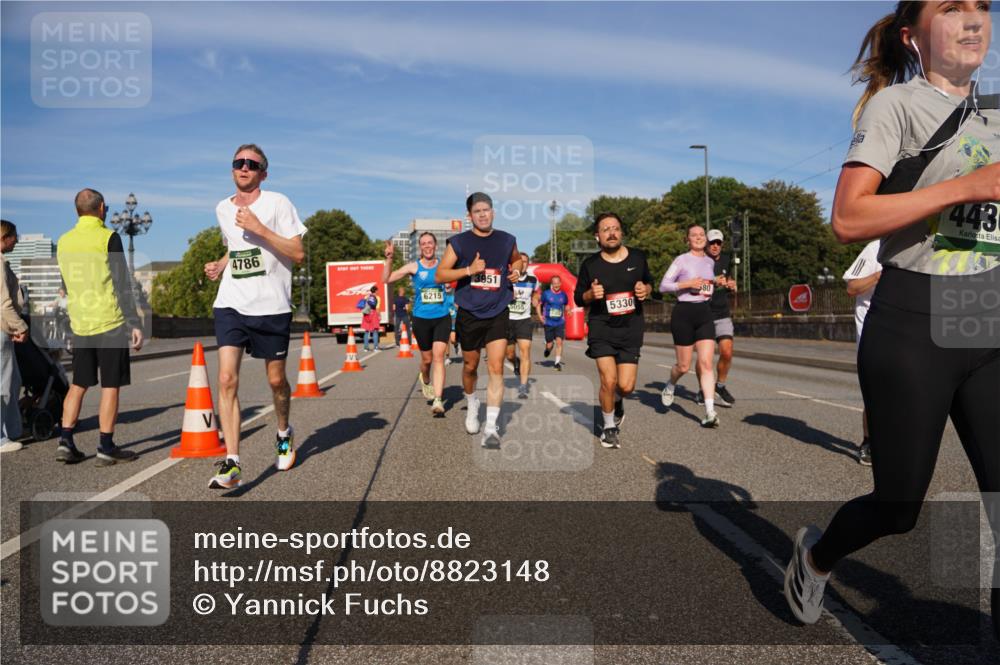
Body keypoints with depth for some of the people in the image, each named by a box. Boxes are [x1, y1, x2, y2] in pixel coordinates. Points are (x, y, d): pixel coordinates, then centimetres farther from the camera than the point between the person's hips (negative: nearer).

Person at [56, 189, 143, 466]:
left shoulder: (64, 241, 10)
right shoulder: (108, 238, -9)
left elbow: (65, 285, 19)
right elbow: (122, 285, -12)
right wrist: (134, 323, -10)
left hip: (79, 324, 6)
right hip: (110, 322, -6)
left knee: (78, 385, 14)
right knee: (110, 385, 0)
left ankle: (65, 442, 11)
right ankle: (106, 448, 3)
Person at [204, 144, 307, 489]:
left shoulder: (277, 203, -4)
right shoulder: (222, 209, 13)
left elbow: (298, 253, -11)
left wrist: (260, 229, -19)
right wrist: (219, 265, 10)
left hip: (271, 306, -3)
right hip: (230, 305, 3)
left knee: (276, 380, 10)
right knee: (227, 379, -12)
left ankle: (284, 434, 39)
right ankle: (231, 463, -10)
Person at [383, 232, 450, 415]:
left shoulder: (443, 265, 4)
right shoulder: (414, 266, 0)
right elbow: (386, 279, -2)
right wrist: (389, 258, -14)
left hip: (442, 318, 0)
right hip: (421, 319, 0)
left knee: (439, 356, -12)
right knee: (427, 359, 12)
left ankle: (438, 400, -15)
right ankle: (425, 380, 46)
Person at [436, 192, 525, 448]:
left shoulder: (507, 240, 5)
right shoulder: (459, 242, -2)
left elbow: (517, 259, 26)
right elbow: (439, 275, -5)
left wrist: (517, 269, 3)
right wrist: (469, 269, -17)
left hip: (498, 314, 0)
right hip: (469, 314, 0)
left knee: (496, 368, -11)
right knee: (470, 366, 14)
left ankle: (491, 427, -8)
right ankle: (472, 405, 43)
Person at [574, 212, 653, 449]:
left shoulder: (638, 257, 3)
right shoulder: (590, 264, -3)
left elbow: (649, 281, 18)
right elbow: (578, 297, 6)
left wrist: (646, 290, -5)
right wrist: (591, 294, -16)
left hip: (631, 329, 2)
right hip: (601, 328, -2)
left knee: (626, 386, -5)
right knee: (608, 381, -13)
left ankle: (616, 402, 35)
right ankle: (608, 427, 14)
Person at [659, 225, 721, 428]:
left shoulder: (710, 261, 13)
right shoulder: (682, 260, -4)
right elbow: (663, 286, -8)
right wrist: (688, 284, -17)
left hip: (705, 313, 4)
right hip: (684, 313, -4)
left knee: (706, 363, -9)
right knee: (684, 366, 3)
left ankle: (710, 412, -13)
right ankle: (670, 387, 37)